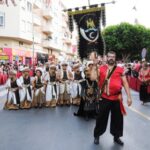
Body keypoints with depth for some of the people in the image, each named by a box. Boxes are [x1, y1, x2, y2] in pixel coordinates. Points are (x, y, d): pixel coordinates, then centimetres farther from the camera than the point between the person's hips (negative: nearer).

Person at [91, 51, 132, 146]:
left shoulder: (120, 69, 2)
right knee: (102, 117, 10)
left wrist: (129, 97, -2)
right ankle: (97, 135, 30)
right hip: (105, 98, -1)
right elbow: (93, 78, -10)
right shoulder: (101, 69, 2)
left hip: (117, 98, 1)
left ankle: (116, 137, 34)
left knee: (118, 118, 13)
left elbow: (125, 83, 2)